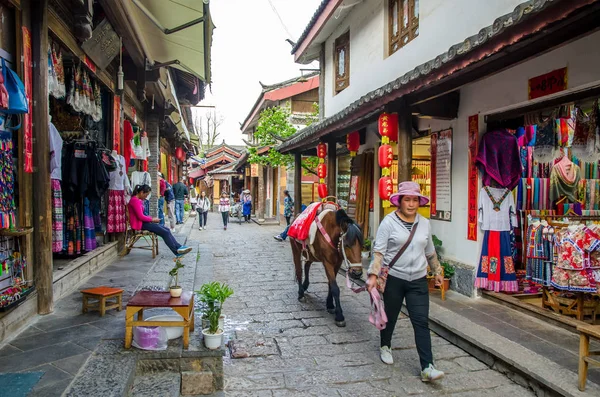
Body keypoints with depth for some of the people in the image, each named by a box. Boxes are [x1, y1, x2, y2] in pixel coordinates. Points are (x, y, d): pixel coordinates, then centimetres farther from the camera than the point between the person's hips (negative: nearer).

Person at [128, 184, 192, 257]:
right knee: (165, 232, -14)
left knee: (166, 230, -2)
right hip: (139, 224, -10)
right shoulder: (135, 200, -16)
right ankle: (177, 251, -7)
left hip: (143, 222, 10)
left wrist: (151, 218, 0)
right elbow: (140, 216, -20)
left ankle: (178, 247, -6)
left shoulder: (139, 200, 15)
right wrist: (152, 219, -8)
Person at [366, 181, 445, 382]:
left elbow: (430, 252, 17)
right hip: (393, 278, -2)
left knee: (421, 322, -2)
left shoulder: (424, 223, 4)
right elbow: (378, 251, -13)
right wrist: (373, 275, -22)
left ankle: (427, 367, 0)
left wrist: (437, 271, 22)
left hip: (418, 280, 3)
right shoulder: (389, 222, -9)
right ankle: (385, 346, 41)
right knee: (390, 315, 15)